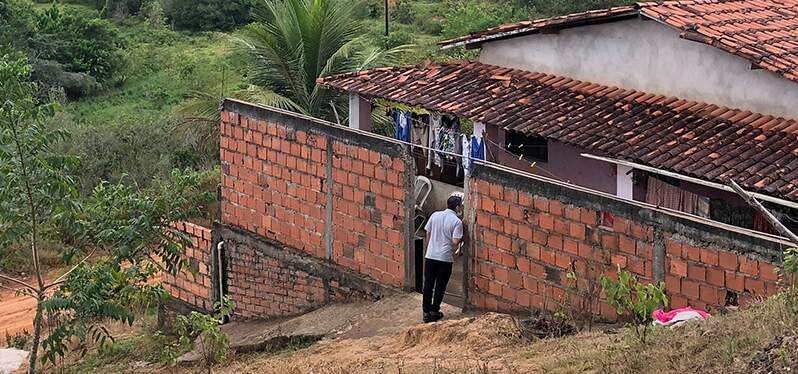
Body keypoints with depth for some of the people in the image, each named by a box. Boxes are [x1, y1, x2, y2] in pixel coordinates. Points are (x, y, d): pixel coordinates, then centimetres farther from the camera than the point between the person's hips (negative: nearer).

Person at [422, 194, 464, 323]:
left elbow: (428, 233, 9)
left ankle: (426, 312, 11)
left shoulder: (435, 215, 2)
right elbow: (455, 241, -16)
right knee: (440, 286, 8)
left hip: (430, 255, 4)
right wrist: (460, 240, 5)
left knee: (428, 284, 9)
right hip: (445, 257, -4)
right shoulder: (457, 222, -11)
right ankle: (434, 311, 13)